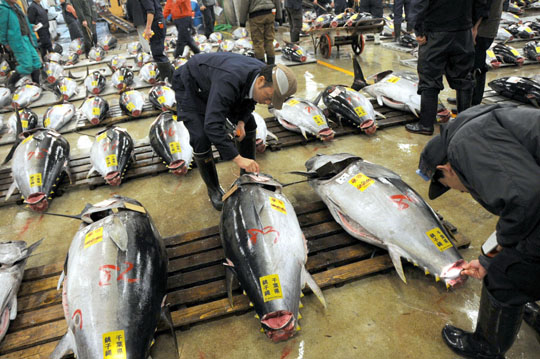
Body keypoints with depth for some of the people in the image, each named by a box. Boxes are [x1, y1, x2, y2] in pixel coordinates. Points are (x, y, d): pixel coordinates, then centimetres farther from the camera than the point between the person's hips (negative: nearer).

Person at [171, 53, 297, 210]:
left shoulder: (265, 73, -21)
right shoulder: (229, 80, -45)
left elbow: (249, 99, 0)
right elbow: (212, 125, -49)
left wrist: (241, 121, -19)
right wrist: (237, 158, -49)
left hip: (213, 82, 7)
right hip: (190, 86, -7)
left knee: (249, 126, 4)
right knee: (201, 140, -20)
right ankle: (213, 190, 4)